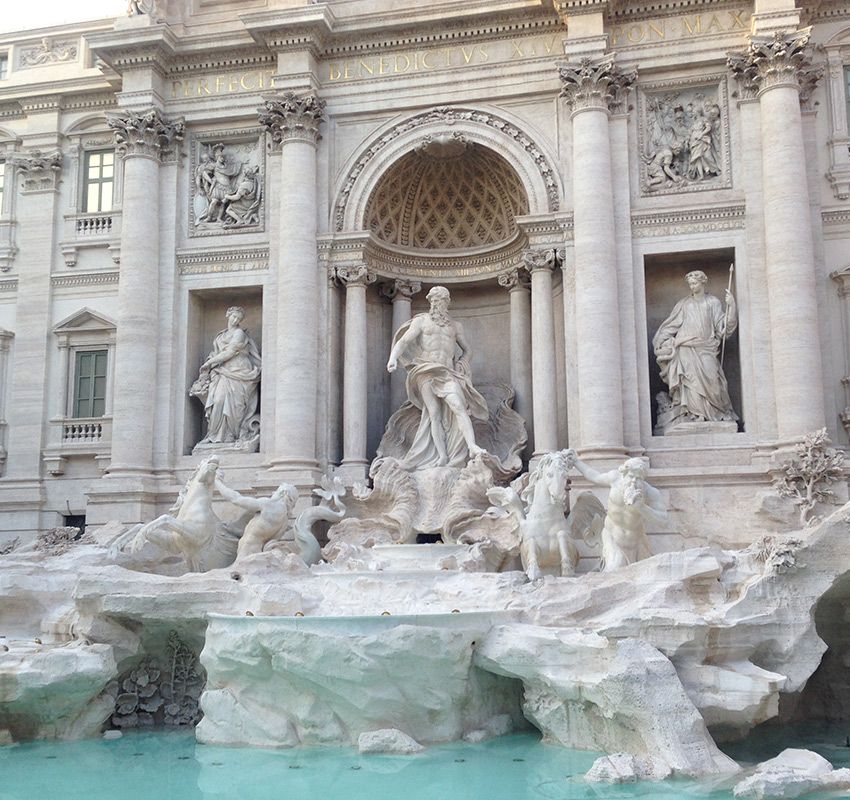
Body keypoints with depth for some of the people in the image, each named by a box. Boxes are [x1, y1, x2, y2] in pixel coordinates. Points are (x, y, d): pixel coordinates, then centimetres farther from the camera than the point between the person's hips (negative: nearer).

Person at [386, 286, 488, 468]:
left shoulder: (455, 326, 22)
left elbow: (466, 350, 31)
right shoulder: (421, 321, 15)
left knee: (459, 407, -21)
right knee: (434, 414, -11)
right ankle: (442, 457, -17)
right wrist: (393, 358, -16)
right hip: (427, 371, -1)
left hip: (448, 373, 1)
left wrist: (461, 365, 10)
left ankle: (473, 447, -34)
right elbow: (403, 341, 3)